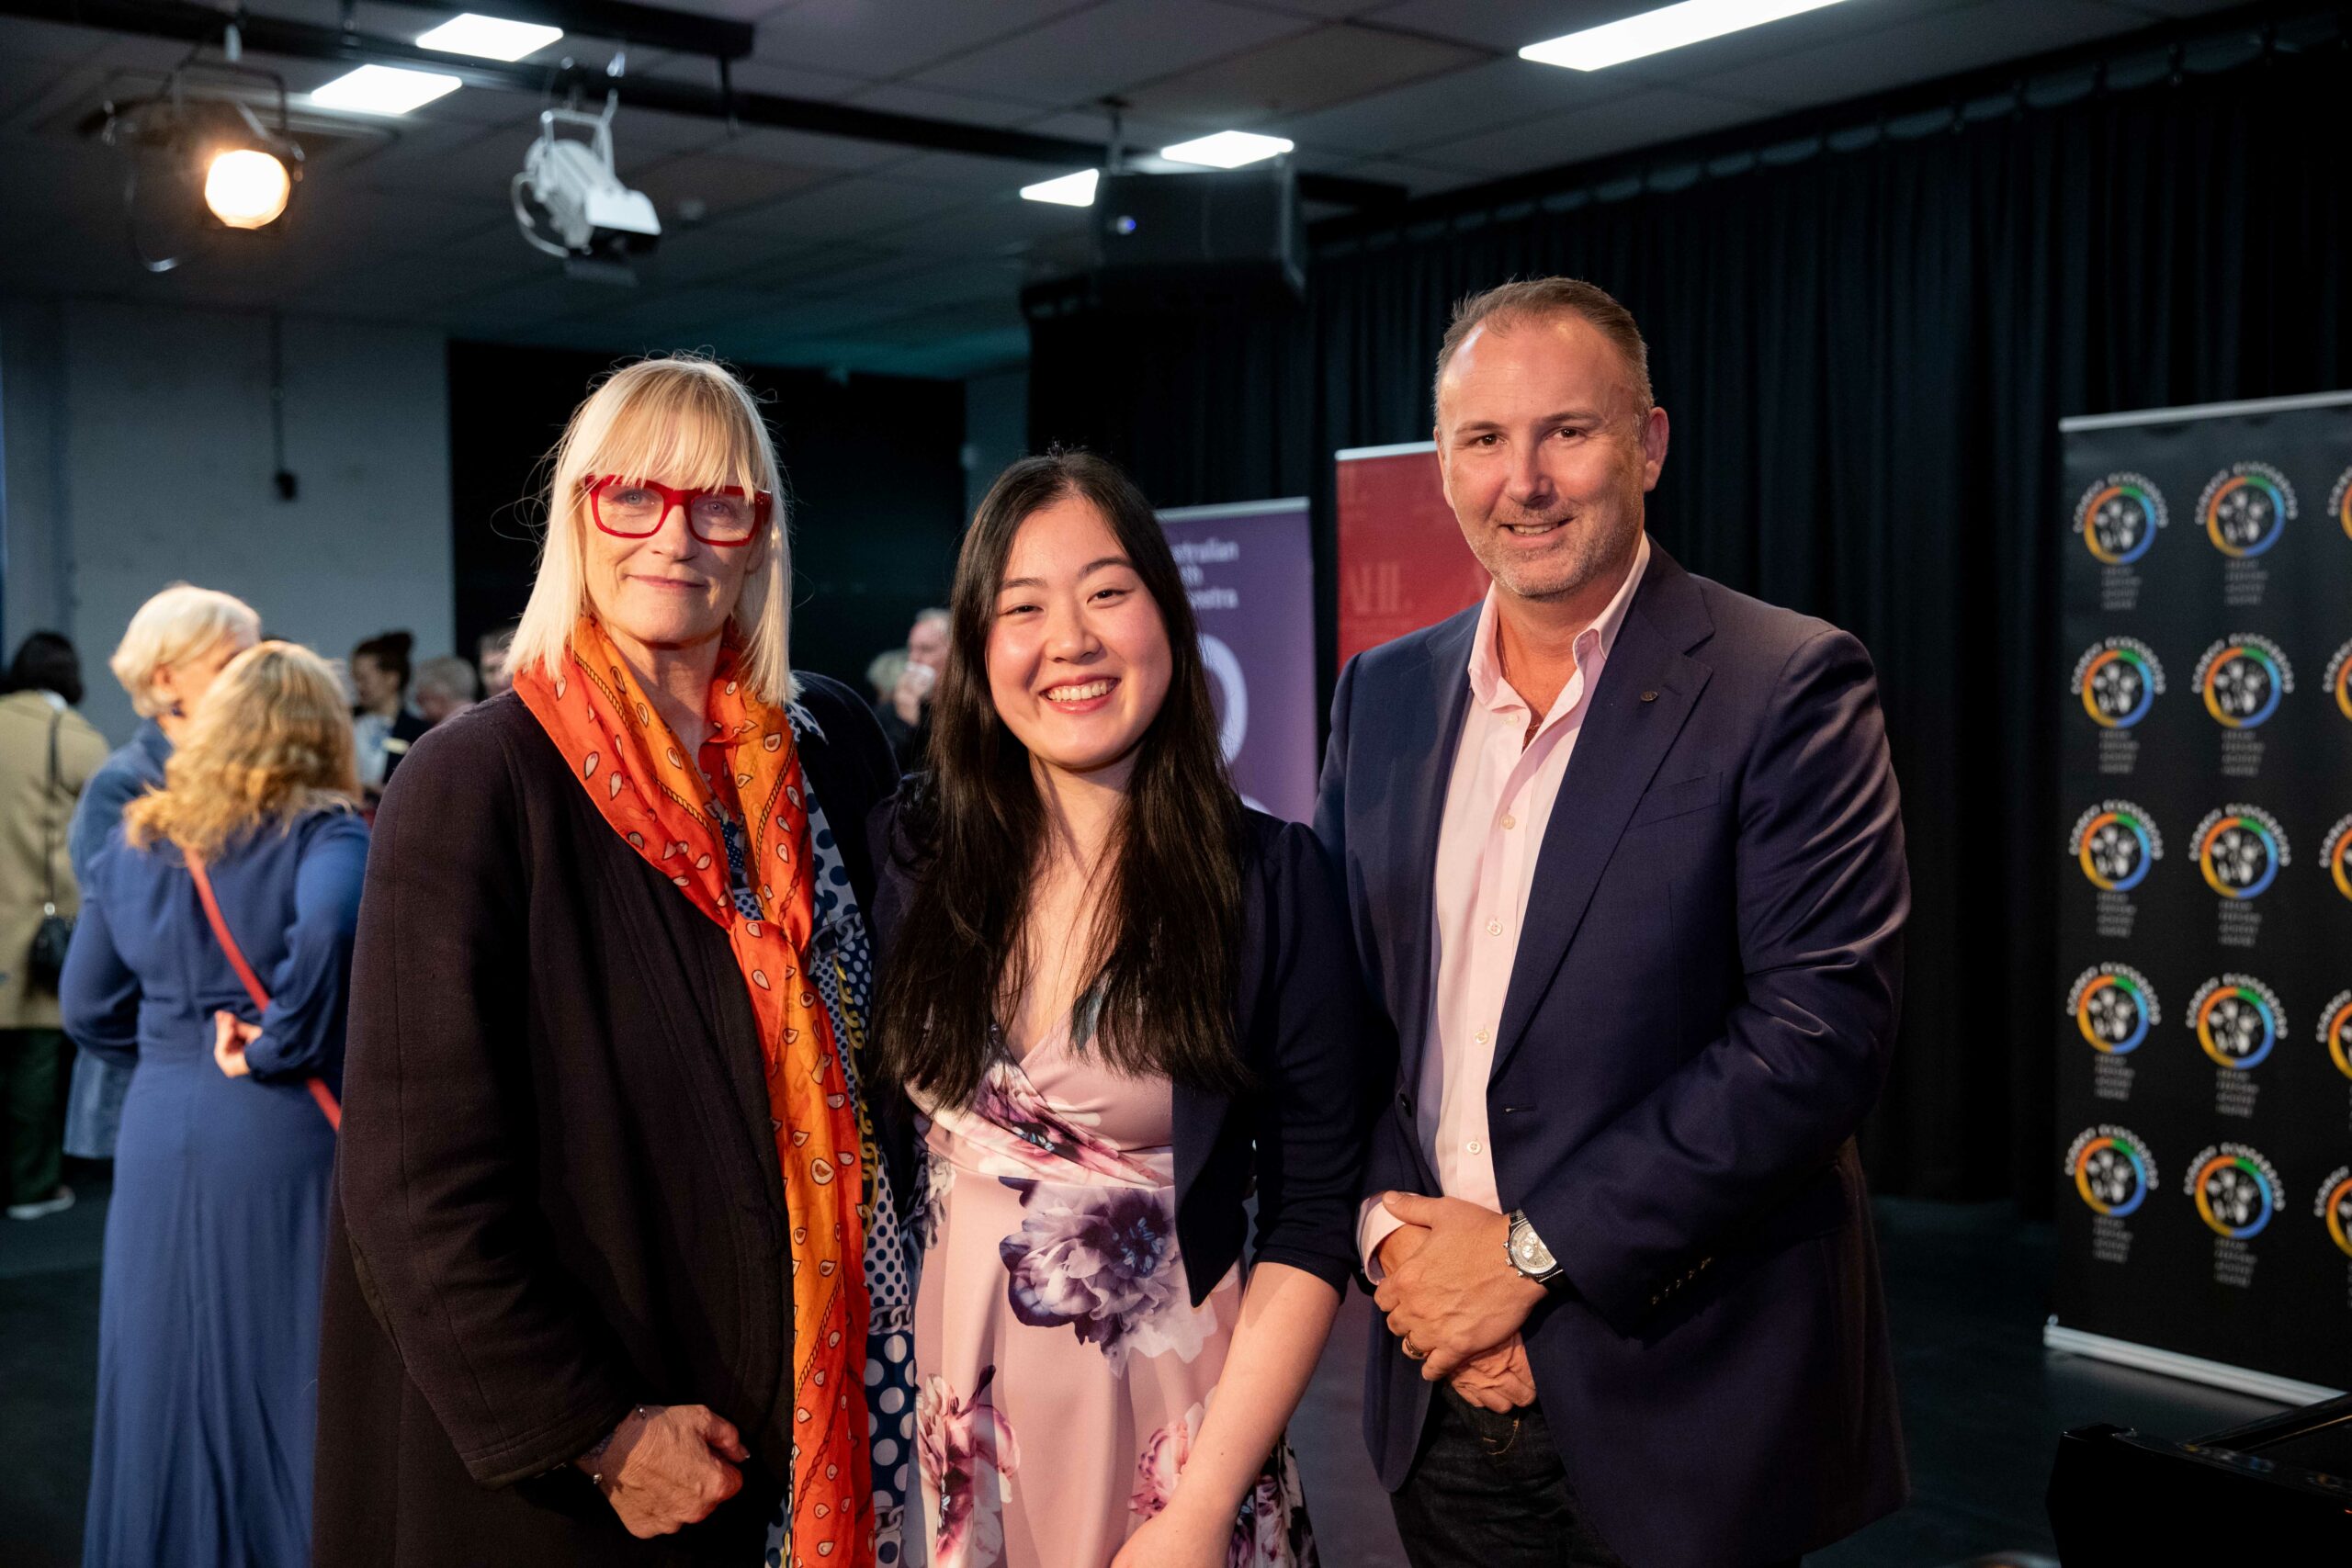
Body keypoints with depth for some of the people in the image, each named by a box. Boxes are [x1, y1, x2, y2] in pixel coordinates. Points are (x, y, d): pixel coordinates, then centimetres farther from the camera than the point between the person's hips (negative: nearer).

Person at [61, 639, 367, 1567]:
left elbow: (90, 1011, 12)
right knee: (292, 1378, 4)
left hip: (159, 1135, 5)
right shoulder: (324, 832, -7)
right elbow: (331, 927, -29)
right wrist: (279, 1048, -16)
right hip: (284, 1139, -5)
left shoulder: (135, 838, 9)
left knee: (169, 1382, 14)